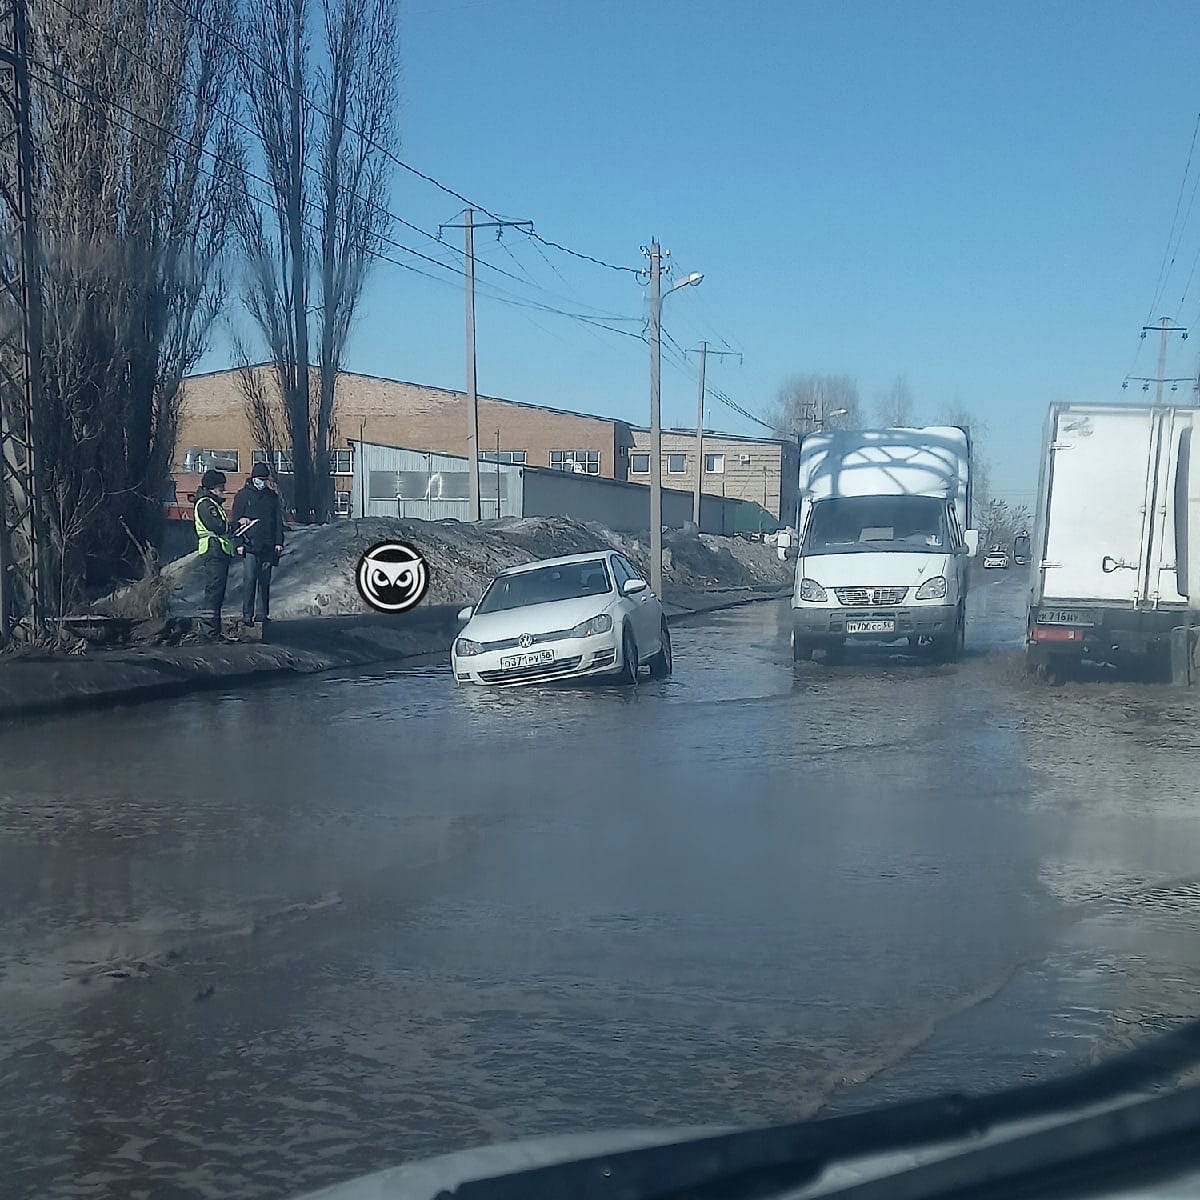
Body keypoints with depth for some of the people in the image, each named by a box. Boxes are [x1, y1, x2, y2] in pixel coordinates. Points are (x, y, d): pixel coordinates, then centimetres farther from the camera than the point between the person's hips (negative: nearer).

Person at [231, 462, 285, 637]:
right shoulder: (242, 496, 3)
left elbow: (278, 521, 15)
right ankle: (247, 614, -8)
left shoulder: (272, 496, 13)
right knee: (249, 579, -9)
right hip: (250, 545, -3)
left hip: (268, 547, 4)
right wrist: (239, 543, -7)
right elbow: (236, 521, 1)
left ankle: (263, 614, 11)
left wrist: (279, 542, 6)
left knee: (265, 581, 6)